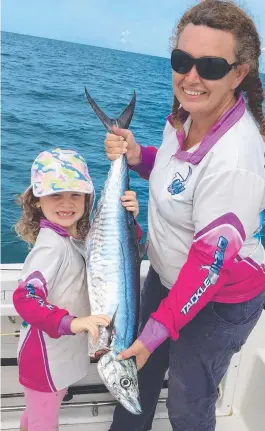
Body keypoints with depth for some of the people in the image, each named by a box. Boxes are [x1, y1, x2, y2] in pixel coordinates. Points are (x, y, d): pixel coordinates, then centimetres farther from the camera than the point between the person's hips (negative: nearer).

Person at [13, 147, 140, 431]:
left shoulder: (74, 233, -3)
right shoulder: (52, 245, -28)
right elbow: (25, 299, -37)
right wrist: (71, 323, -47)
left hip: (59, 351, 8)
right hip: (46, 356, -8)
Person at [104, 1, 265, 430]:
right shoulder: (188, 114, -9)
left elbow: (211, 262, -29)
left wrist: (158, 330, -23)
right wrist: (135, 155, -11)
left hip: (219, 299, -8)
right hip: (168, 273, 8)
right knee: (140, 365, 26)